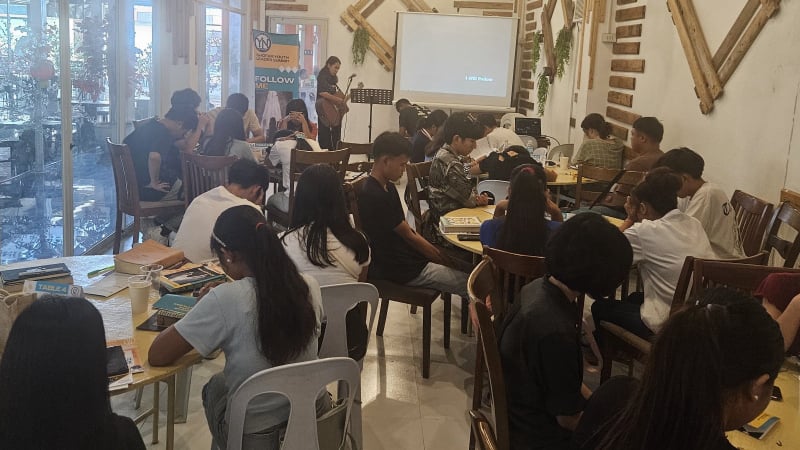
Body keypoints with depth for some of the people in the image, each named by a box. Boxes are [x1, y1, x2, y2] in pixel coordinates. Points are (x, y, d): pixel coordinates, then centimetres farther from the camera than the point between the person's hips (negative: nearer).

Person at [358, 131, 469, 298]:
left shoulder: (388, 188, 11)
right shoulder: (375, 196, -21)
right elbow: (408, 235, -15)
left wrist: (438, 253, 4)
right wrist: (441, 258, -5)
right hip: (398, 270, -10)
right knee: (471, 285, -13)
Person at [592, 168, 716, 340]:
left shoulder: (644, 231, -17)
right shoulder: (694, 224, 4)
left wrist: (630, 219, 2)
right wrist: (634, 221, 7)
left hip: (668, 325, -8)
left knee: (599, 307, 18)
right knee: (634, 298, 35)